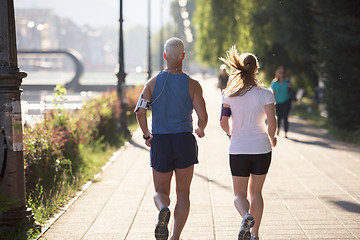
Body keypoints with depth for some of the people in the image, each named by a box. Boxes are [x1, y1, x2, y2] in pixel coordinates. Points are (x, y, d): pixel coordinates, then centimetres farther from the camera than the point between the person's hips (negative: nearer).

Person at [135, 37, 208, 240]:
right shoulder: (192, 85, -4)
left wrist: (147, 135, 6)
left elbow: (140, 111, -9)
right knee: (183, 193, 11)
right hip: (184, 141, -1)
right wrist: (200, 130, 14)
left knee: (161, 191, 12)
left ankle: (163, 210, -22)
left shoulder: (153, 83, 1)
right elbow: (203, 117, -9)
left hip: (160, 142, 1)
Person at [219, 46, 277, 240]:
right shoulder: (265, 94, -5)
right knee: (256, 191, 16)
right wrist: (272, 139, 10)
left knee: (240, 194, 8)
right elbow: (271, 122, -10)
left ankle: (246, 216, -24)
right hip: (261, 148, 0)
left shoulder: (229, 94, -2)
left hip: (238, 149, 0)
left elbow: (223, 122, -4)